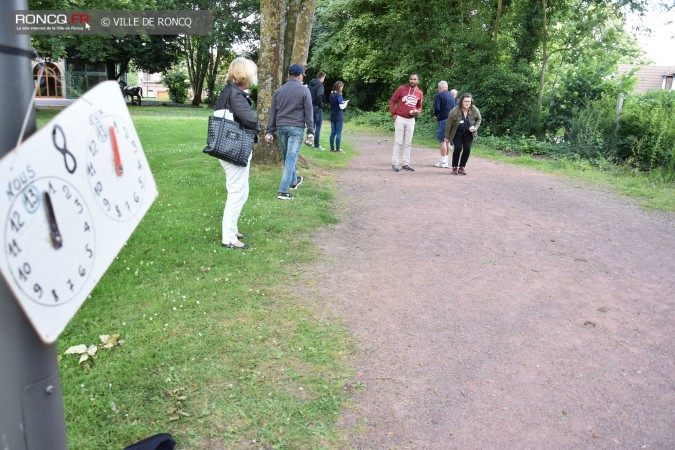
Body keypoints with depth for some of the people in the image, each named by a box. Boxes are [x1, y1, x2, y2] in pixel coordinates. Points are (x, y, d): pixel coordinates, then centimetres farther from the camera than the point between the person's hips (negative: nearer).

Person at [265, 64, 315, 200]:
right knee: (291, 159, -5)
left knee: (287, 157, 19)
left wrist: (269, 131, 11)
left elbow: (272, 112, 8)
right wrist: (310, 131, -1)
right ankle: (283, 191, -9)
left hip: (281, 127, 4)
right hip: (296, 128, -4)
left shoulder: (278, 91, 8)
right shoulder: (304, 91, -3)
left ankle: (293, 181, 39)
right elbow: (309, 112, -5)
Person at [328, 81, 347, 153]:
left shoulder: (331, 95, 8)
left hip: (332, 116, 7)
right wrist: (345, 103, 2)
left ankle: (332, 148, 15)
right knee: (339, 133, -1)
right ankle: (338, 149, 2)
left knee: (333, 133, 11)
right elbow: (341, 107, -18)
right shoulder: (339, 95, -14)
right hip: (339, 117, -7)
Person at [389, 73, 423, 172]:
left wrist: (418, 112, -2)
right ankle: (394, 163, 2)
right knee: (398, 142, -3)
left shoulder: (419, 93, 6)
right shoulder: (401, 89, -5)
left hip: (411, 120, 4)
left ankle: (406, 163, 15)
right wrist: (393, 114, -8)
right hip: (400, 119, -4)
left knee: (407, 143, 8)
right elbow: (392, 100, -1)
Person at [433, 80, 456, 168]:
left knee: (442, 140, -4)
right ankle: (445, 160, 18)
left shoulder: (438, 95, -6)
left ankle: (443, 162, -5)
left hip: (443, 120, -7)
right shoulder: (452, 96, 16)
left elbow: (436, 108, -15)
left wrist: (436, 115, 3)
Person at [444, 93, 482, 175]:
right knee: (458, 148, -16)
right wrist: (447, 137, -6)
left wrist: (475, 127, -14)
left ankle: (462, 167, 6)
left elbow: (479, 119, 5)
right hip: (457, 133, -3)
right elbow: (448, 124, -13)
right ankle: (454, 167, 2)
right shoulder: (455, 111, -24)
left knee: (467, 149, -10)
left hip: (468, 133, 3)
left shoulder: (475, 110, -16)